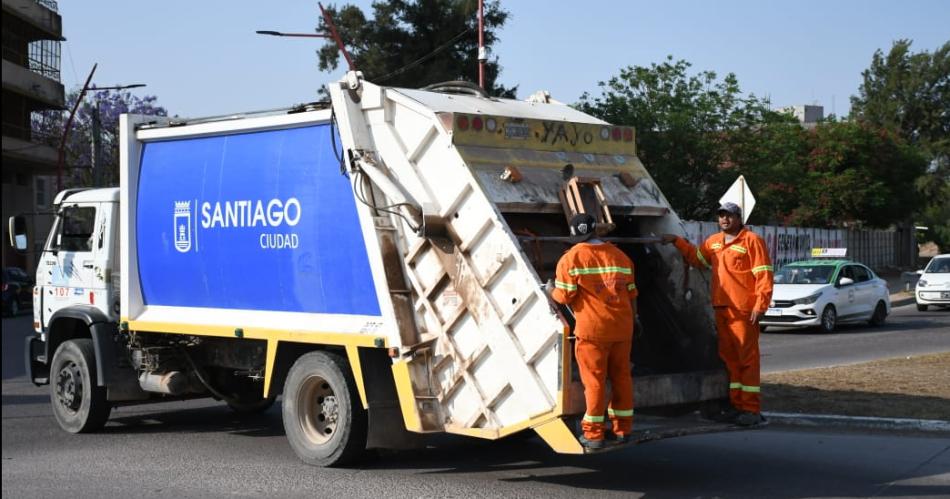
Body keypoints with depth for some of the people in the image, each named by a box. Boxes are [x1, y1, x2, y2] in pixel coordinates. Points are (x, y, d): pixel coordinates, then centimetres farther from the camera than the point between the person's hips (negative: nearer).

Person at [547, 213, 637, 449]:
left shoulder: (571, 258, -5)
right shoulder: (620, 256, 11)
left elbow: (564, 297, -8)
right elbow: (632, 296, 13)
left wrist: (551, 290, 12)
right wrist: (631, 321, 24)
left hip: (592, 329, -4)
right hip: (622, 328, 5)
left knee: (594, 379, 0)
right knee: (621, 376, 13)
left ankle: (594, 433, 3)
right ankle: (623, 429, 20)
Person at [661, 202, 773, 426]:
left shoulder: (751, 240, -5)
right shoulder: (714, 242, 17)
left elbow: (764, 275, -10)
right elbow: (696, 258, 29)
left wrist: (760, 305, -17)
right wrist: (677, 241, 19)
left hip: (744, 311, -7)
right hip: (721, 309, 7)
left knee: (747, 358, -5)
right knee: (729, 357, 10)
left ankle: (751, 409, -3)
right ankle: (736, 405, 17)